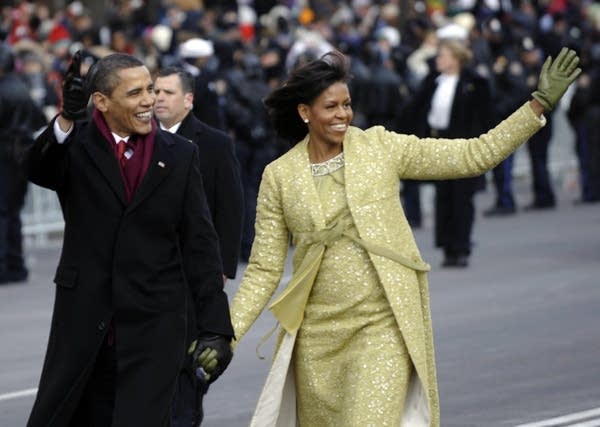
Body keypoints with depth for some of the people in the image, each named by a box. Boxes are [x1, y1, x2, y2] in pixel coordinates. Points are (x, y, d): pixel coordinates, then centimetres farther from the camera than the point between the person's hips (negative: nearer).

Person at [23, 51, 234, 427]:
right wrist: (66, 120, -39)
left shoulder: (180, 155, 4)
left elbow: (200, 245, 4)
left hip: (154, 329, 0)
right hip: (82, 326, 0)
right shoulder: (76, 146, 1)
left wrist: (216, 328, -1)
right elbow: (37, 170, -21)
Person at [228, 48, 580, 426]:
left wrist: (540, 103, -7)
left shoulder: (380, 147, 0)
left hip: (384, 327, -2)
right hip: (317, 334, 2)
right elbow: (264, 270, 3)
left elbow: (474, 156, -1)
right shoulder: (279, 177, 1)